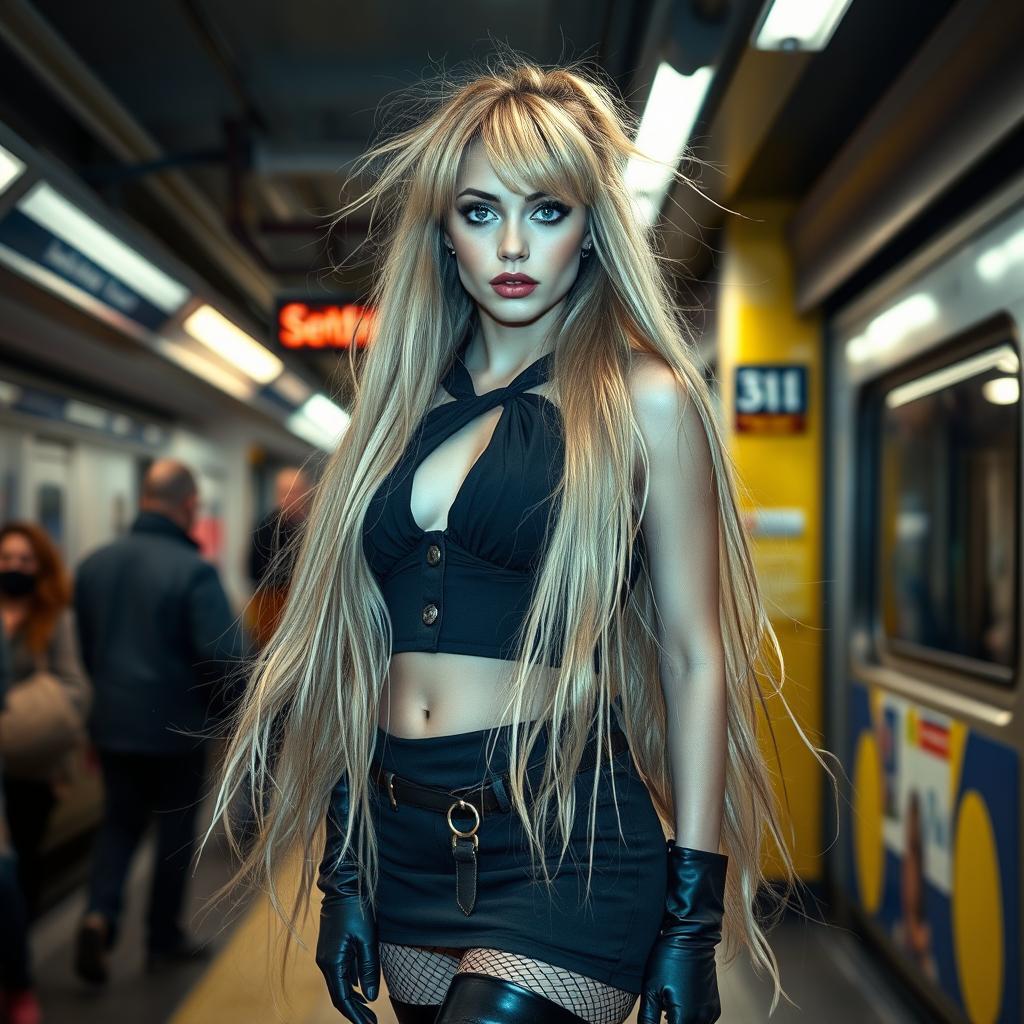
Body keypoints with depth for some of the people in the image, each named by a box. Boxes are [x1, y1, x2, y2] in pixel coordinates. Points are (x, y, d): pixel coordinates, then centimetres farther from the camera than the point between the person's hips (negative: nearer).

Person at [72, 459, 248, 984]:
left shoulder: (94, 563, 1)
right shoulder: (194, 571, -20)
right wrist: (224, 706, -4)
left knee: (119, 822, 18)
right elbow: (226, 655, -23)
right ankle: (163, 938, 23)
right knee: (175, 831, 12)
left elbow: (82, 645, 9)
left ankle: (99, 915, -2)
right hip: (176, 726, -5)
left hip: (112, 721, 5)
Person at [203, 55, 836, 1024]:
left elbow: (695, 656, -5)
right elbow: (363, 653, 11)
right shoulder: (406, 407, 10)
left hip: (565, 846, -5)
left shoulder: (644, 398, -4)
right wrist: (344, 873, 9)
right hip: (405, 839, 5)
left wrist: (693, 920, -8)